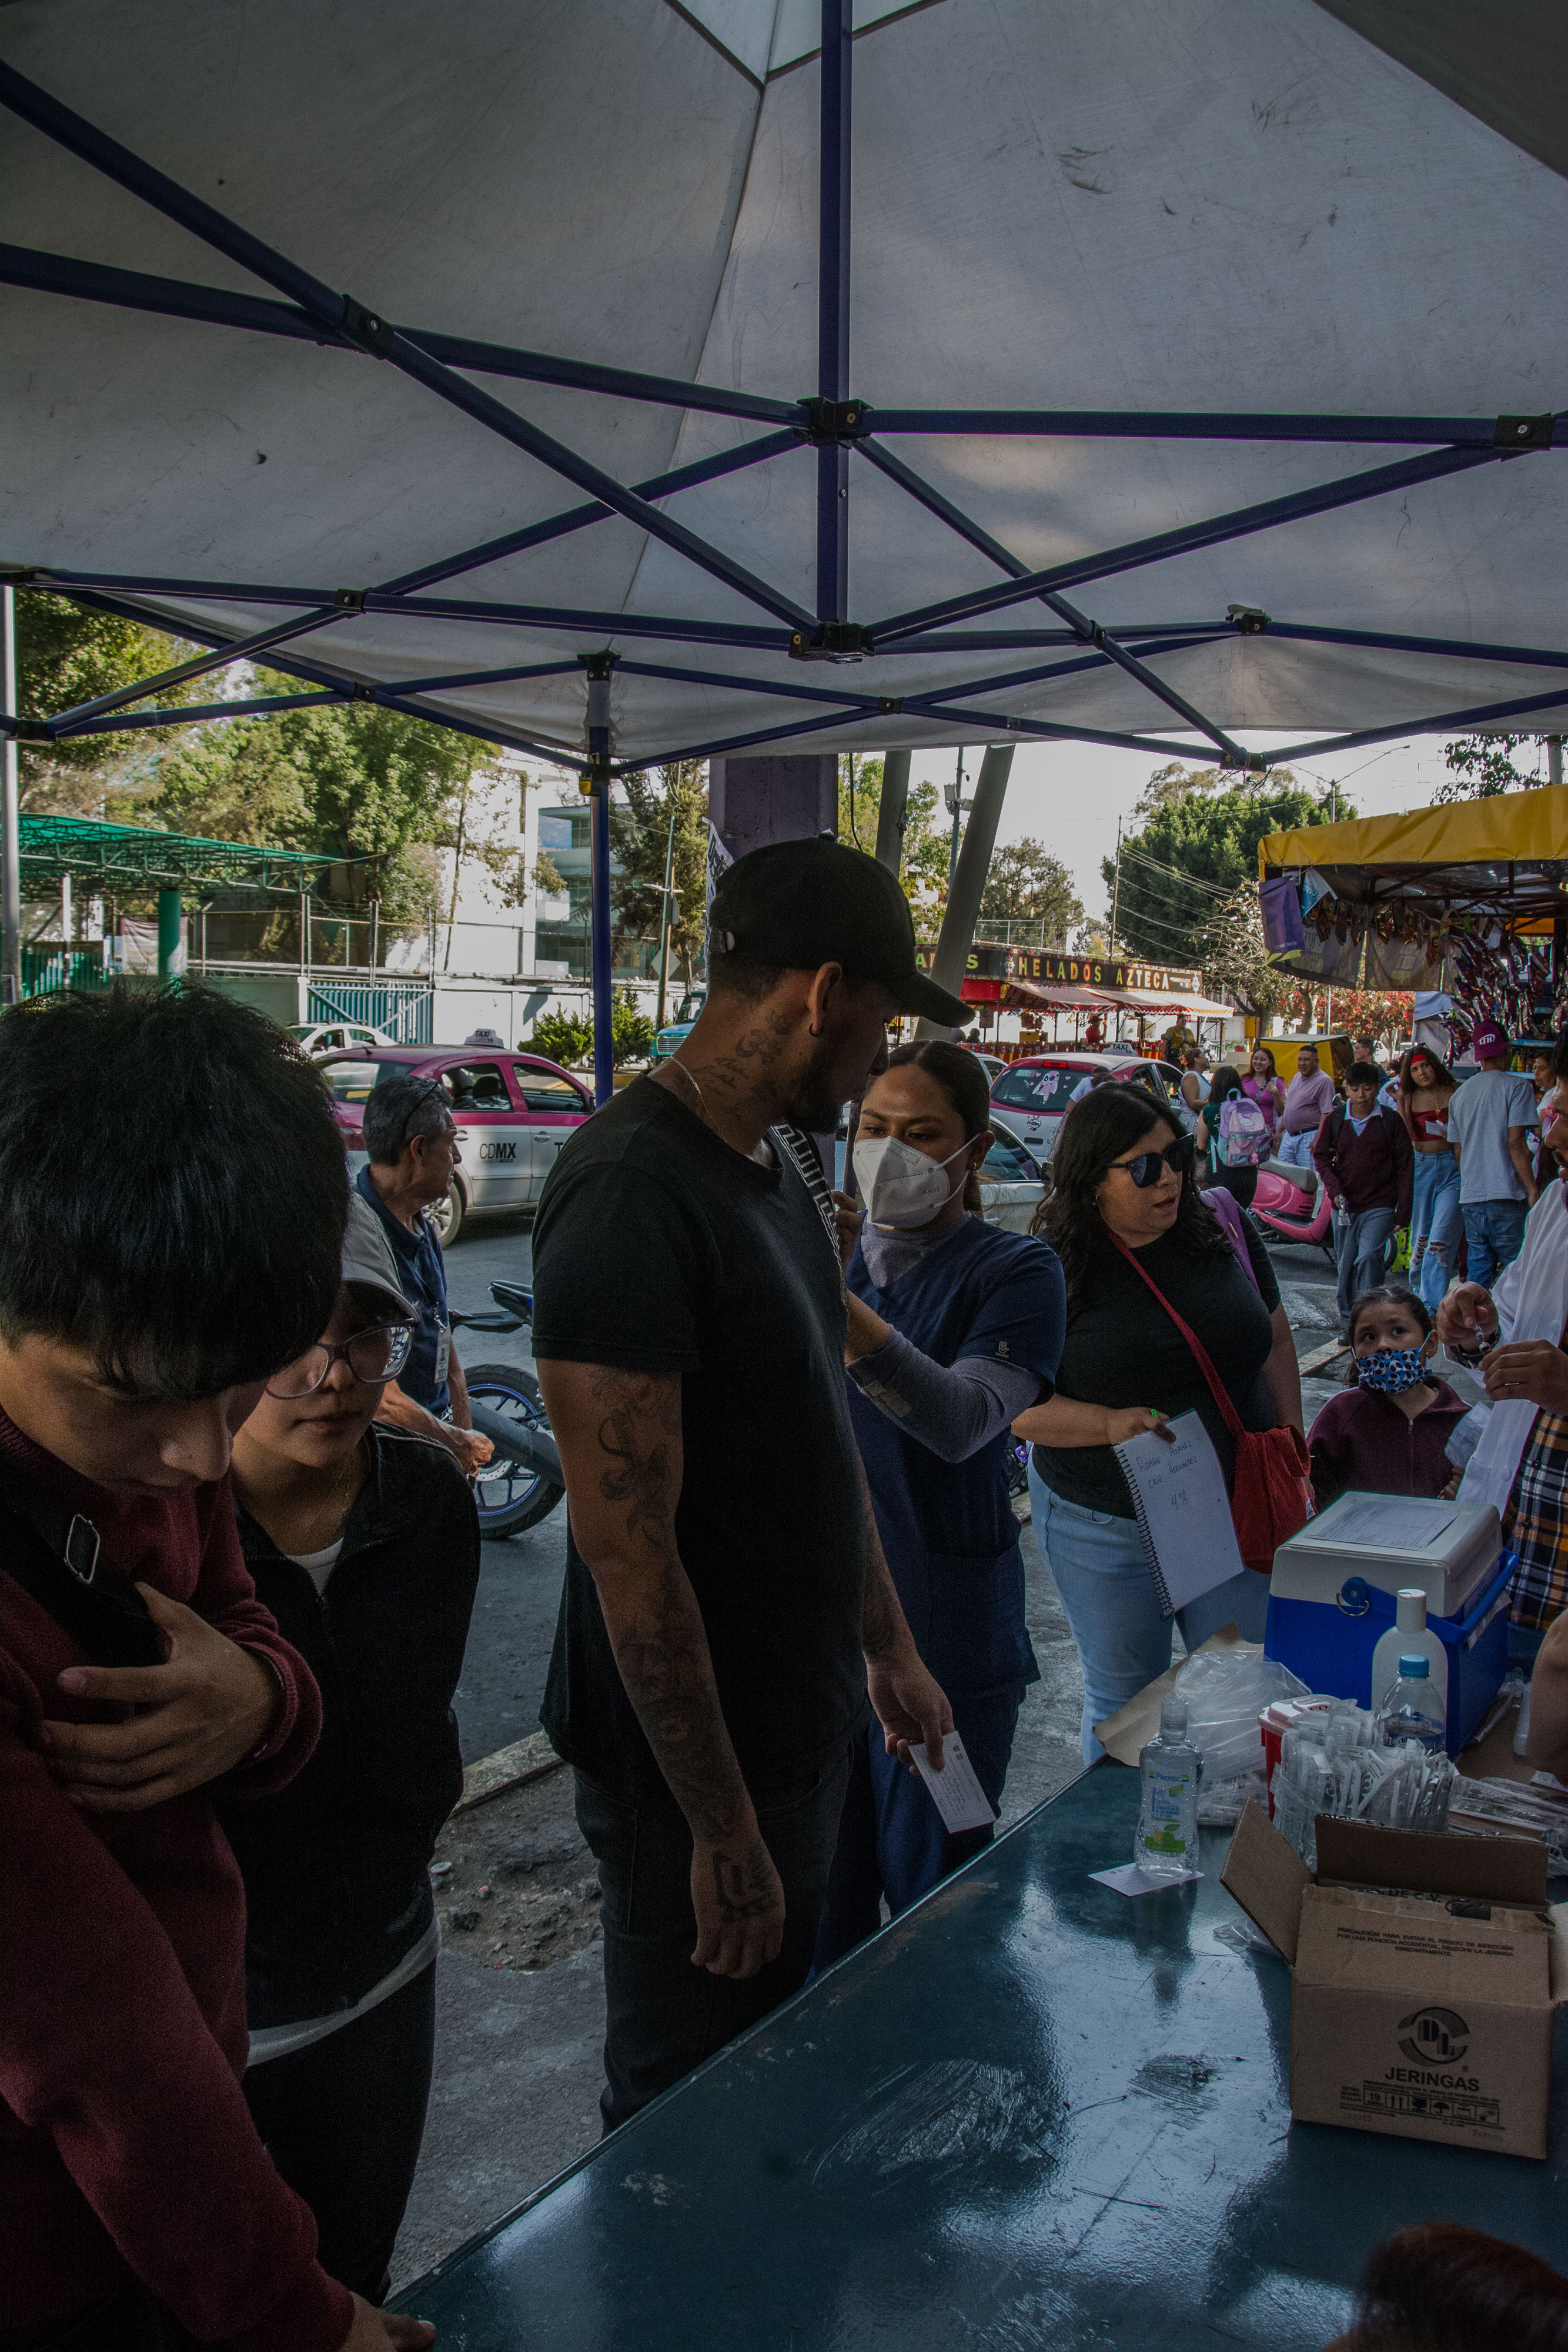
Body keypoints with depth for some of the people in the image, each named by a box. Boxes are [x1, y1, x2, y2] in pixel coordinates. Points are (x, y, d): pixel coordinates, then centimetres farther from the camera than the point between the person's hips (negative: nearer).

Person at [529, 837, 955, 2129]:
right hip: (693, 1764, -9)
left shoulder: (781, 1162, 6)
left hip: (806, 1721, 9)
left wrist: (889, 1648, 19)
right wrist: (722, 1827, -20)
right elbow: (626, 1546, -26)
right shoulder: (635, 1191, -25)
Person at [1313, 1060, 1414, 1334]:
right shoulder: (1335, 1119, 3)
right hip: (1344, 1205, 3)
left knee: (1369, 1258, -19)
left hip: (1380, 1206, -3)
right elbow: (1321, 1156, 9)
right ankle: (1347, 1321, 21)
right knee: (1346, 1265, 9)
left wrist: (1403, 1209, 0)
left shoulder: (1390, 1121, -1)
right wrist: (1335, 1190, -7)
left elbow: (1404, 1165, 3)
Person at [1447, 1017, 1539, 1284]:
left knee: (1477, 1273, 9)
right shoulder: (1516, 1086, -5)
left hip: (1470, 1196, 6)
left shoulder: (1460, 1094, 14)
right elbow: (1516, 1143, -12)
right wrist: (1533, 1189, -9)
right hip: (1506, 1196, -6)